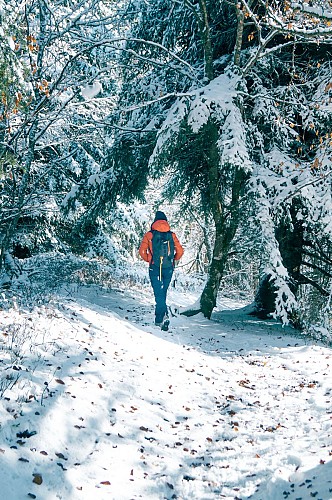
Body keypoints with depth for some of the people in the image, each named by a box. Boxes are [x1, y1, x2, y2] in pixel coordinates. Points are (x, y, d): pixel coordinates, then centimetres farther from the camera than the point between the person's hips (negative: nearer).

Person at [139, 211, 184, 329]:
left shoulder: (149, 235, -2)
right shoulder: (172, 235, 3)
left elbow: (142, 251, -8)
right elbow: (180, 251, -2)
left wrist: (148, 260, 9)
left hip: (155, 268, -2)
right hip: (169, 269, 3)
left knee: (158, 293, -3)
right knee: (163, 292, 17)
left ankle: (164, 315, -24)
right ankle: (159, 319, 25)